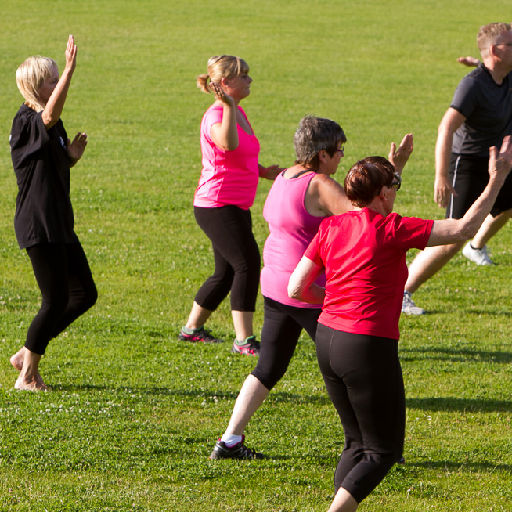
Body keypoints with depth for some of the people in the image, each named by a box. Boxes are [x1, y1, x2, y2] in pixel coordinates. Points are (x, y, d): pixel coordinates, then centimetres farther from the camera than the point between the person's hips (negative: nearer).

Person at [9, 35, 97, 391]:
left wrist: (72, 155, 3)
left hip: (59, 224, 9)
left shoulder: (50, 127, 14)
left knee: (84, 293, 10)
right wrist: (70, 70, -48)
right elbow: (51, 114, -38)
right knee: (56, 301, -6)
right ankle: (27, 375, 8)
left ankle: (27, 354, 20)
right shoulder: (27, 122, -15)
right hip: (38, 225, -9)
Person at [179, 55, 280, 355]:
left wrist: (264, 172, 10)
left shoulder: (240, 113, 13)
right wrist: (228, 106, -41)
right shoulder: (216, 115, -16)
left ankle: (192, 328, 29)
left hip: (237, 206, 10)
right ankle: (244, 340, -14)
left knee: (227, 272, 16)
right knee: (247, 264, -16)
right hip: (216, 204, -10)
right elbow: (228, 144, -39)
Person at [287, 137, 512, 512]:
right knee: (383, 452, 5)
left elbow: (297, 289, 4)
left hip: (328, 340, 7)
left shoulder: (331, 228, 4)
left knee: (358, 443, 21)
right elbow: (464, 229, -14)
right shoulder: (390, 229, -14)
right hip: (369, 348, -7)